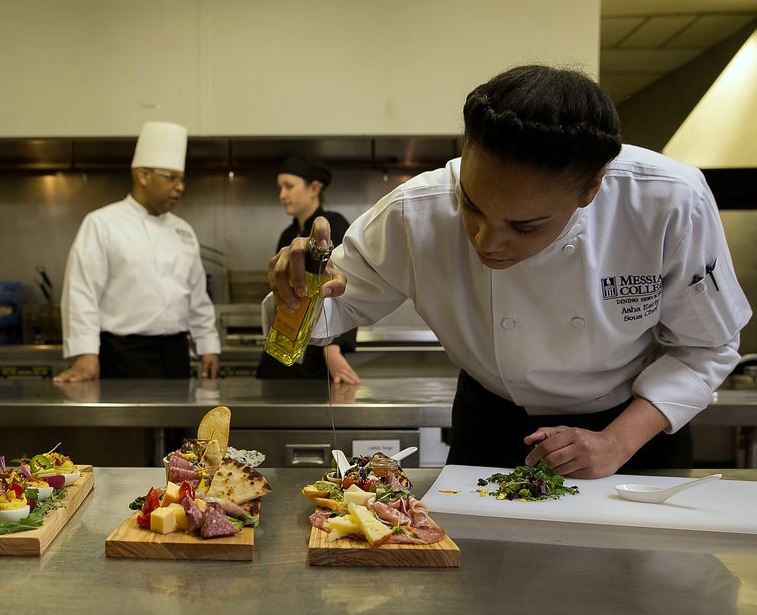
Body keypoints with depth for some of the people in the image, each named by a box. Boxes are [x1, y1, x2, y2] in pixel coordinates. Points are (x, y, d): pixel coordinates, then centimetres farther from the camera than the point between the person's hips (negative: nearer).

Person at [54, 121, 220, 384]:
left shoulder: (183, 230, 14)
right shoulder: (101, 224, -6)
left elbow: (198, 295, 18)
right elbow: (82, 293, -12)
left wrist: (208, 346, 13)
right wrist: (86, 354, -20)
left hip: (176, 353, 6)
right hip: (126, 355, -6)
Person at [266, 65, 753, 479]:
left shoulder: (673, 204, -31)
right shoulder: (415, 215, -30)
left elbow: (705, 347, -15)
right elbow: (343, 304, -13)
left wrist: (617, 442, -24)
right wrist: (303, 289, -36)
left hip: (637, 422, 0)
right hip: (493, 427, 0)